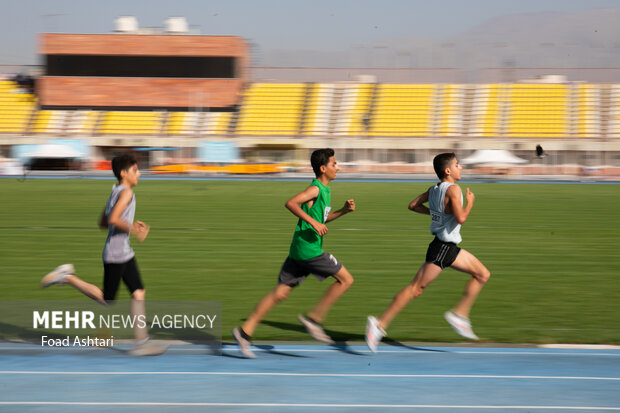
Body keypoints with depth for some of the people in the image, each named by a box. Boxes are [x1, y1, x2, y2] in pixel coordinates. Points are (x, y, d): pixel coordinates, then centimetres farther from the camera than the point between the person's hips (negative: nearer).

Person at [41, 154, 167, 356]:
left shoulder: (115, 192, 14)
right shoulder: (126, 192, -14)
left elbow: (103, 223, 19)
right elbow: (113, 219, -27)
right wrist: (134, 230, -19)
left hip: (125, 253, 10)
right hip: (115, 254, -10)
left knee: (139, 293, 4)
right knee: (106, 300, -1)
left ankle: (141, 342, 4)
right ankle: (68, 277, 7)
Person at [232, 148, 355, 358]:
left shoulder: (324, 190, 18)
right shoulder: (315, 189, -11)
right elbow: (291, 203, -24)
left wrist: (343, 210, 17)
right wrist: (313, 222, -26)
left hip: (299, 251, 9)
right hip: (309, 249, -9)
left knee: (280, 293, 7)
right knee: (346, 279, -2)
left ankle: (245, 331, 4)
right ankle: (313, 318, 0)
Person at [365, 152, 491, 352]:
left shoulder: (434, 189, 9)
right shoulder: (453, 189, -17)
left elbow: (413, 205, 17)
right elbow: (461, 218, -27)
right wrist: (470, 203, -10)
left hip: (450, 249, 10)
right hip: (441, 248, -10)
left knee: (483, 274, 12)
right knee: (416, 289, -9)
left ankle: (459, 314, 11)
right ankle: (380, 324, -8)